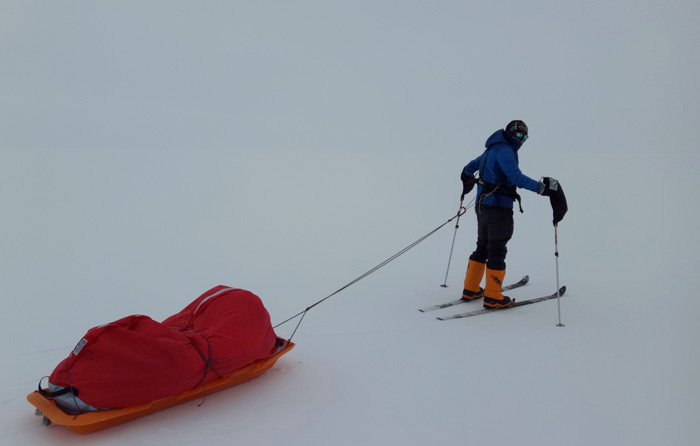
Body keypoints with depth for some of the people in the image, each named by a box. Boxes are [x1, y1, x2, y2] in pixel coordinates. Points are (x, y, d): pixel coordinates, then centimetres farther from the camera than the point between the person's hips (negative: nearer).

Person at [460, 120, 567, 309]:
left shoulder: (491, 150, 15)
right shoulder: (504, 151, -14)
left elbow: (470, 167, 30)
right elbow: (516, 177, -27)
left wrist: (468, 179, 50)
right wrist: (541, 187, -28)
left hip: (482, 206, 9)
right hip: (498, 208, -9)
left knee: (482, 248, 17)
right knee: (497, 251, -1)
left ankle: (470, 290, 23)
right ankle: (492, 297, 5)